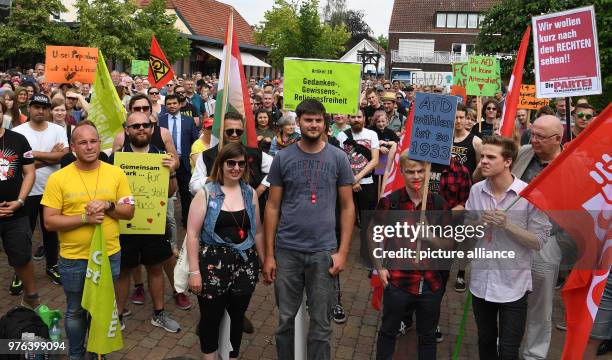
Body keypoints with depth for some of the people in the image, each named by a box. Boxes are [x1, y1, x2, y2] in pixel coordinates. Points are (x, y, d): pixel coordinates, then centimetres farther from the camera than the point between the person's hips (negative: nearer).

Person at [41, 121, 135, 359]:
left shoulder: (116, 174, -4)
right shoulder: (58, 178, -9)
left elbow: (129, 212, -1)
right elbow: (49, 222, -11)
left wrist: (108, 206, -19)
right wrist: (85, 218, -21)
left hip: (109, 255, 2)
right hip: (73, 259, -1)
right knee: (75, 311, 17)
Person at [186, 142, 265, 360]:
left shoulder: (251, 193, 7)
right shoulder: (206, 193, -4)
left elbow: (257, 232, 13)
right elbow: (193, 233, -7)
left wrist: (264, 261, 12)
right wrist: (194, 271, -11)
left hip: (245, 264, 3)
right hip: (213, 264, -3)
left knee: (237, 316, 13)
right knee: (211, 317, 7)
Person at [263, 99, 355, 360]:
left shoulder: (338, 158, 1)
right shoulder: (282, 158, 1)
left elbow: (347, 206, 3)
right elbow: (273, 207, 4)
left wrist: (342, 252, -4)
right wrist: (269, 254, 1)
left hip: (324, 251, 0)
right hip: (287, 250, 1)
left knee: (321, 324, 10)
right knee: (286, 318, 14)